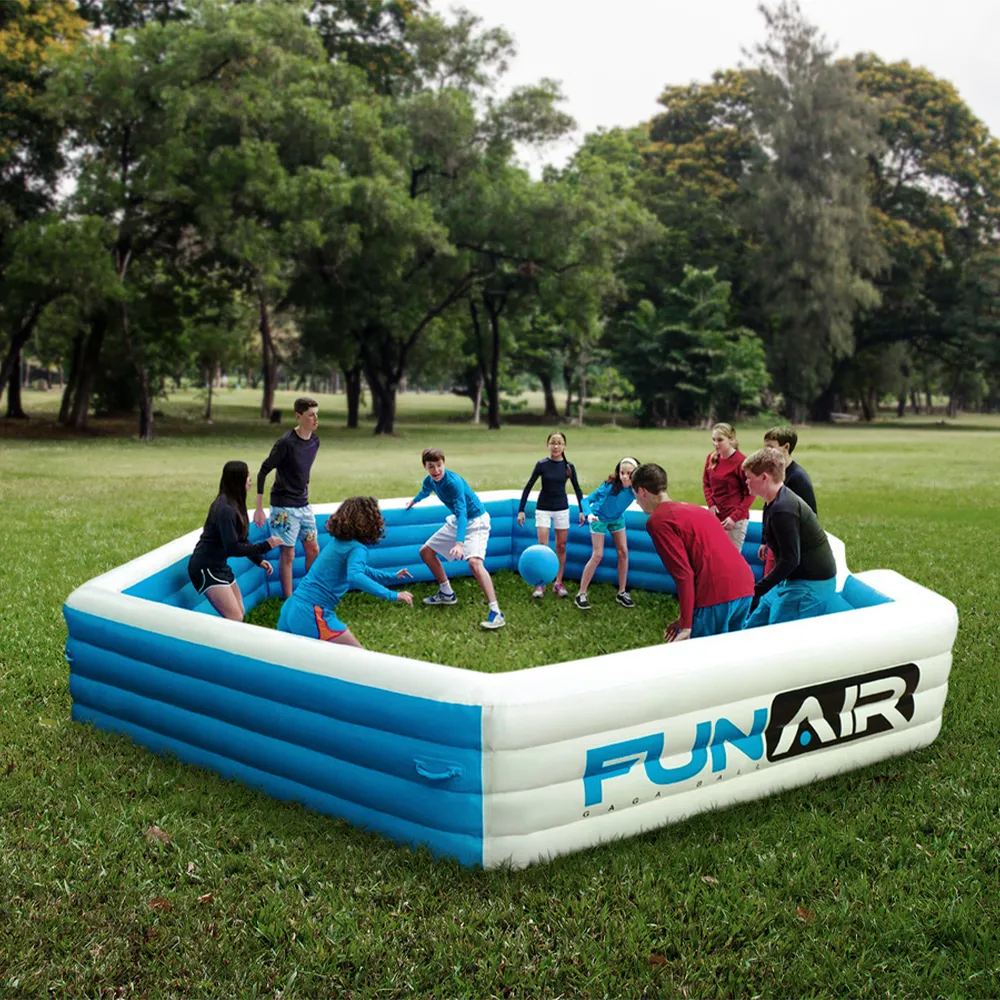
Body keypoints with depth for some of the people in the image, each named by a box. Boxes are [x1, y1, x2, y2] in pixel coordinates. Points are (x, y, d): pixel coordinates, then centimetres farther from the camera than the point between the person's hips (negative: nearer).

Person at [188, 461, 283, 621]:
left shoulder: (234, 504, 6)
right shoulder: (225, 509, -24)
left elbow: (240, 540, 14)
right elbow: (232, 548, -25)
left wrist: (259, 560, 5)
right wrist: (266, 546, -22)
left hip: (219, 566, 10)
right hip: (205, 568, -10)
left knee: (240, 613, 14)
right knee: (236, 619, -13)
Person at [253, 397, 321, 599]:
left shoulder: (314, 441, 2)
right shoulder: (286, 442, -19)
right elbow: (263, 472, -15)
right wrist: (259, 508, -16)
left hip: (303, 505, 7)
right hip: (284, 506, -7)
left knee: (313, 549, 11)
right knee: (288, 554, -2)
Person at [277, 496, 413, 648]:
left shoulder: (337, 542, 16)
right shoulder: (357, 549, -11)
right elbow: (354, 577, -33)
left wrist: (392, 577, 35)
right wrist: (392, 595, -33)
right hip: (312, 615, -8)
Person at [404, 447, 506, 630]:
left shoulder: (453, 482, -30)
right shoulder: (429, 481, -5)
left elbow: (462, 513, -38)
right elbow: (425, 492, 22)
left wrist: (459, 542, -49)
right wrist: (414, 501, 44)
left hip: (475, 520, -9)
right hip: (456, 520, 9)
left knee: (474, 561, -31)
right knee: (426, 551, 13)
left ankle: (496, 612, -34)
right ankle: (447, 594, 29)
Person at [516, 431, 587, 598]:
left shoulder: (569, 467, -3)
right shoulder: (542, 464, -8)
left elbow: (577, 489, 7)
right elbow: (528, 487, -5)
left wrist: (582, 511, 3)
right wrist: (521, 510, -8)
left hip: (562, 509, 2)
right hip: (543, 509, -2)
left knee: (561, 546, 5)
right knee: (543, 547, -8)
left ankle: (558, 583, 14)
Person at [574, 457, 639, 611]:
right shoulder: (610, 486, -37)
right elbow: (587, 500, -35)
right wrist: (589, 514, -52)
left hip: (617, 518, 4)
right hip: (600, 518, -4)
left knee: (623, 552, 3)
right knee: (597, 555, -8)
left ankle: (622, 593, 17)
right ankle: (581, 594, 1)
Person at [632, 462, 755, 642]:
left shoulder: (657, 521, -2)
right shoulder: (693, 509, 25)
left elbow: (684, 574, -11)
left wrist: (686, 625, -9)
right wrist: (686, 618, 28)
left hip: (717, 596, -8)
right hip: (745, 588, 8)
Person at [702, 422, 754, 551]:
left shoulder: (741, 462, -14)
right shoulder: (711, 458, 3)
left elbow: (750, 493, -10)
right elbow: (706, 483, 15)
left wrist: (735, 517, -14)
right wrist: (711, 504, -2)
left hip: (735, 520, -5)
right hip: (715, 516, 5)